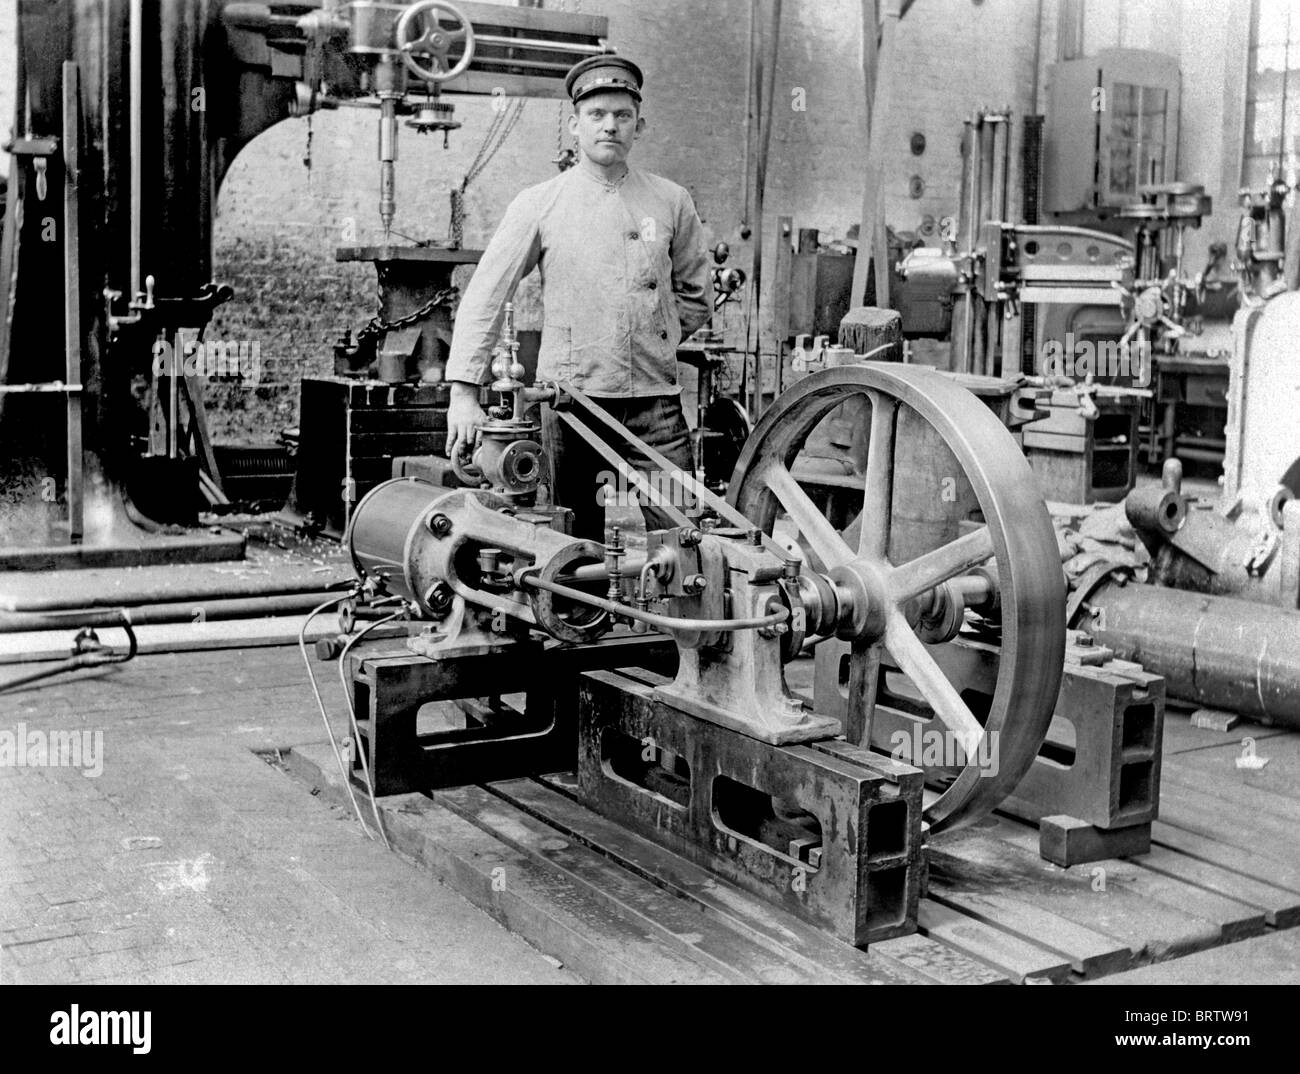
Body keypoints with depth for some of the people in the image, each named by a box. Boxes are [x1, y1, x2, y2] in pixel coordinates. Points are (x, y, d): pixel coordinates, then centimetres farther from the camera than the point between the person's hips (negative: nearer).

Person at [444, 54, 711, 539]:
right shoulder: (539, 205, 3)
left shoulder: (671, 202, 8)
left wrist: (648, 341, 7)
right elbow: (484, 298, 0)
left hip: (655, 401, 1)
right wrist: (464, 391, -7)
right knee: (577, 545, 4)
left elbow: (694, 297, 20)